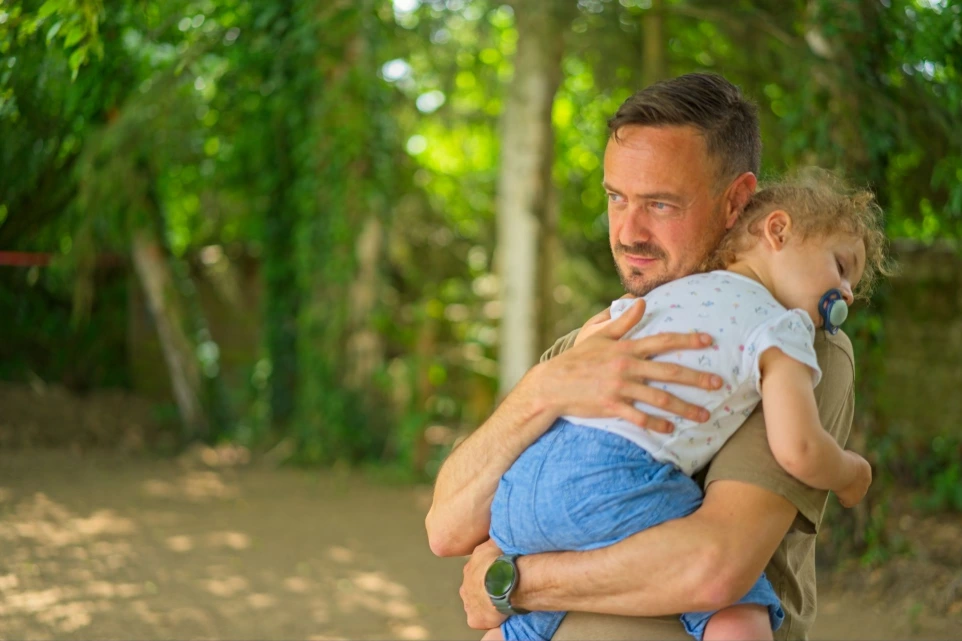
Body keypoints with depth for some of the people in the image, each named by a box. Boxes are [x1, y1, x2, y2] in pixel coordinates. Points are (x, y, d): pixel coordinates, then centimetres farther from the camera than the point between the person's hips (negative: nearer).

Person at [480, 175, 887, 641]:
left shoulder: (658, 296, 28)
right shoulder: (781, 329, 5)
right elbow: (796, 449, -9)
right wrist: (849, 473, 12)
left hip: (520, 478, 8)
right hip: (614, 482, -8)